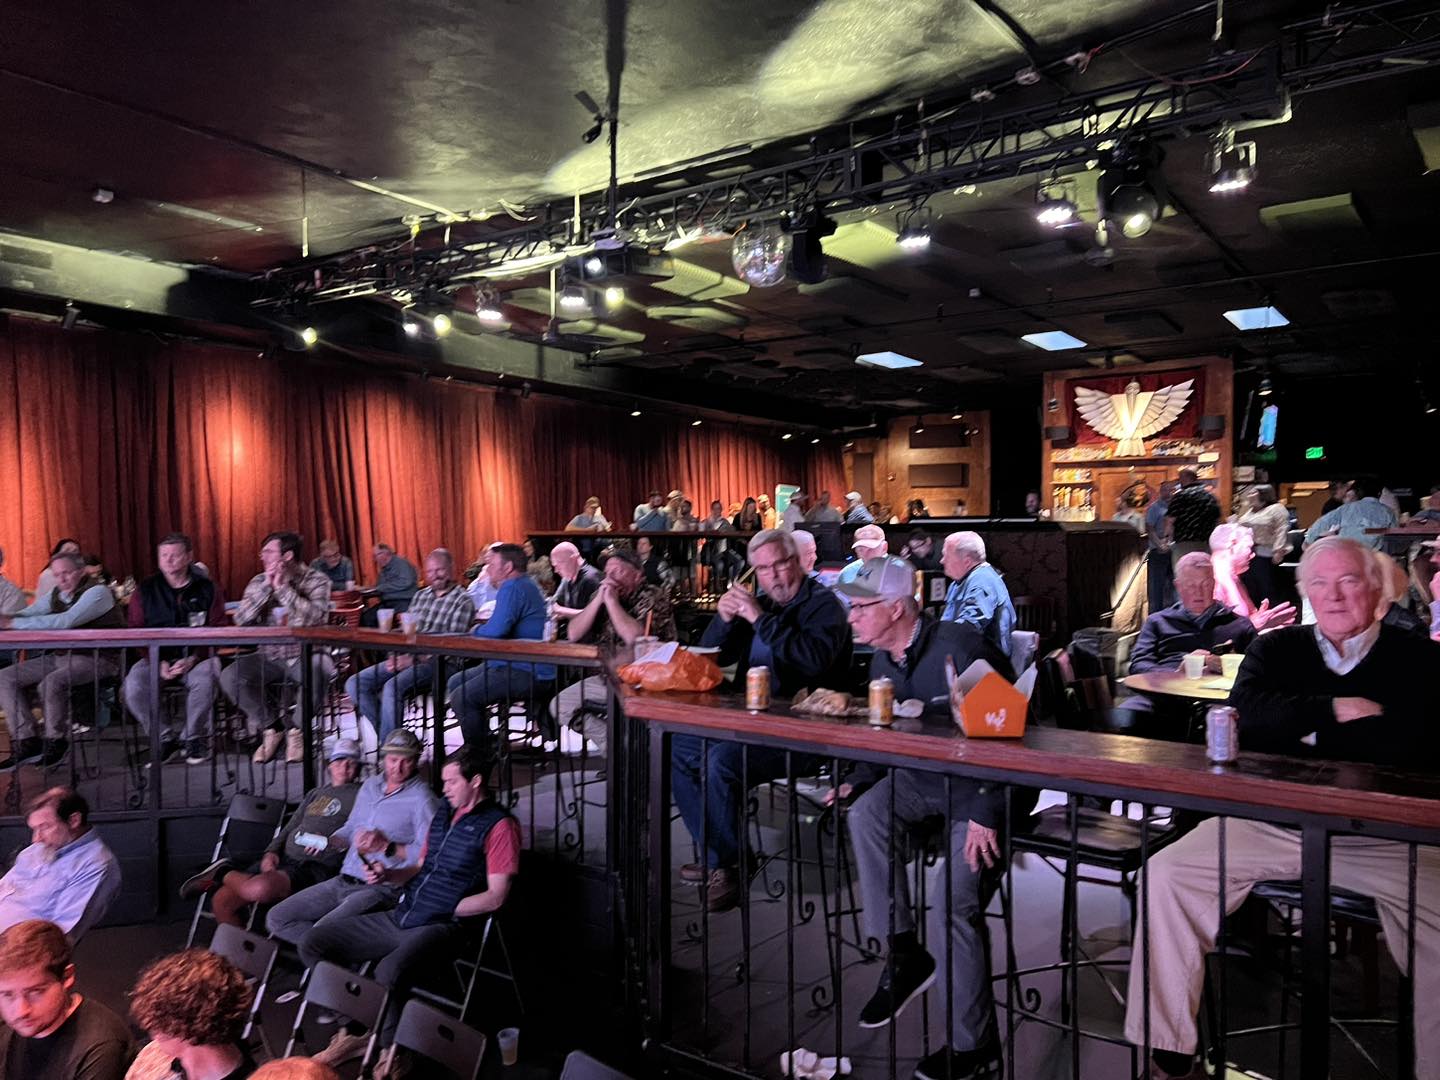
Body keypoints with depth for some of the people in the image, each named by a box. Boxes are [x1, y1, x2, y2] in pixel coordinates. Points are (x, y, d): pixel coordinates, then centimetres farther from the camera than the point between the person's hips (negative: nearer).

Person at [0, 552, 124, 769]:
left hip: (95, 659, -9)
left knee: (51, 683, -33)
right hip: (60, 657, 9)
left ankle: (56, 743, -12)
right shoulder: (55, 595, 13)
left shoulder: (97, 592, -13)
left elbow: (66, 621, -27)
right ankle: (26, 741, -2)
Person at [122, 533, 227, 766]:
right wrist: (159, 663, -12)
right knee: (133, 687, -27)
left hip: (197, 657, -2)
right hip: (156, 658, 2)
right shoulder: (145, 591, 9)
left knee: (204, 680, -34)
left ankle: (194, 738, -7)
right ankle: (166, 737, -3)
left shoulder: (208, 589, 4)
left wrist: (193, 659, -16)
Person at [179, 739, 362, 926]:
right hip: (284, 858, 7)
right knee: (222, 899, -8)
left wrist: (327, 841, -14)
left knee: (260, 889, -32)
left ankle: (223, 874, -1)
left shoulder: (359, 795, 5)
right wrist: (271, 852, 4)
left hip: (317, 867, -7)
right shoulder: (314, 793, 25)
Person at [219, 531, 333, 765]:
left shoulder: (316, 580, -2)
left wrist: (283, 588, -16)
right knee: (229, 677, -22)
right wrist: (267, 587, -12)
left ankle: (296, 729, -8)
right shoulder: (259, 582, 9)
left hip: (305, 655, -4)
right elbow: (240, 619, -6)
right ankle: (271, 728, 2)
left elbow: (316, 617, -21)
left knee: (321, 670, -37)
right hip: (269, 657, 4)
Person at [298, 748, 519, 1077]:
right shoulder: (443, 816, 18)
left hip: (442, 926, -8)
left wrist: (446, 909, -10)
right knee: (313, 942, 1)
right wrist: (388, 875, 7)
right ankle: (354, 1031, 10)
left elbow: (495, 898, -12)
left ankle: (392, 1051, -5)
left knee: (388, 973, -36)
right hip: (399, 915, 9)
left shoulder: (499, 825, -8)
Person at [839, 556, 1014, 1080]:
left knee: (957, 903, -17)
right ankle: (900, 952, -8)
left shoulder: (960, 646, -21)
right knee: (866, 814, -22)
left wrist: (985, 811, -25)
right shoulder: (883, 658, 6)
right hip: (921, 777, 7)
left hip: (983, 783, -7)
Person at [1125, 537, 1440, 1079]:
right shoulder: (1276, 649, 13)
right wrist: (1337, 709, -11)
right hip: (1271, 825, 2)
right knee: (1166, 872, -15)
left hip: (1387, 837, -2)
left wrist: (1310, 735, -10)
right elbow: (1247, 712, -6)